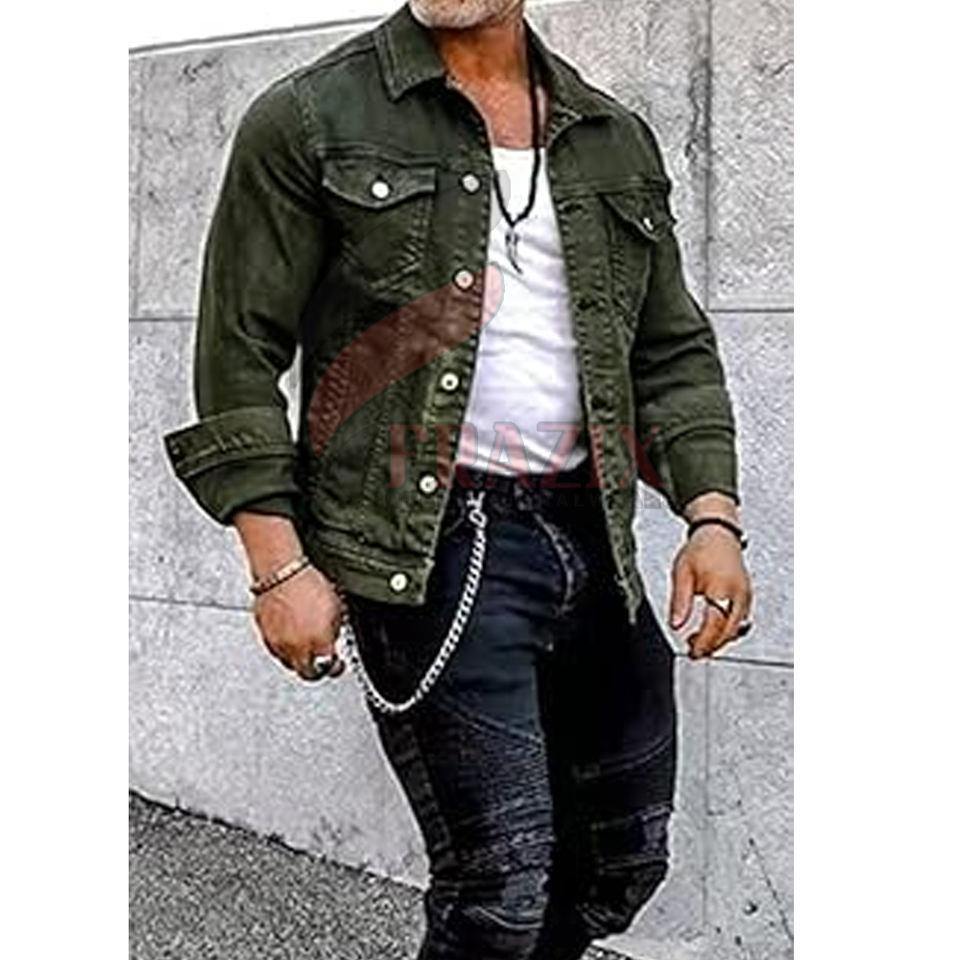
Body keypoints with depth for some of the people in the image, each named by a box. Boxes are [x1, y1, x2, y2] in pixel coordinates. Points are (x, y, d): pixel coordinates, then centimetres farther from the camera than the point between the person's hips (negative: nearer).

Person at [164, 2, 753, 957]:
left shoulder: (617, 140, 13)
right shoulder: (309, 120, -1)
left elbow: (674, 350, 15)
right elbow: (240, 353, -3)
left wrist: (713, 516, 1)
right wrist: (280, 565, -10)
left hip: (595, 537, 6)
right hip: (430, 546, -5)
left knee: (627, 863, 15)